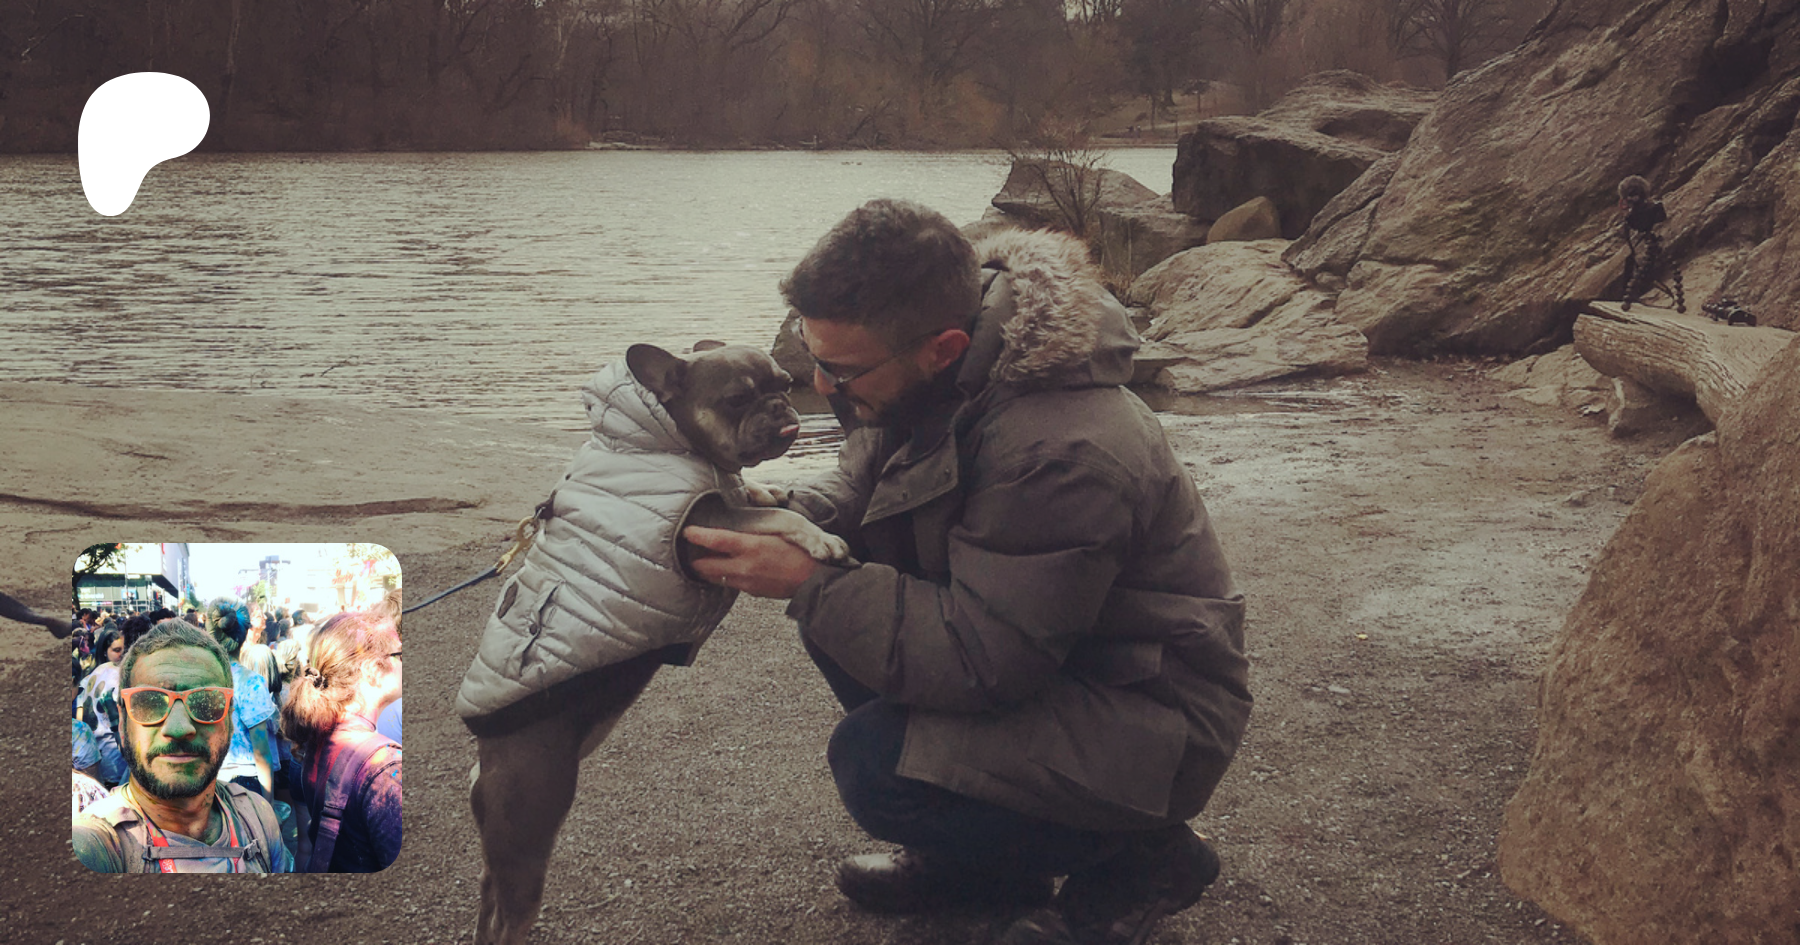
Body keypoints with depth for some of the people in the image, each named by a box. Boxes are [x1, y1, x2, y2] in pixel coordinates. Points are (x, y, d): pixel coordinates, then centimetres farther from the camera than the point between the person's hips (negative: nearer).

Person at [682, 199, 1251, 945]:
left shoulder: (1062, 453, -35)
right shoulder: (932, 379, -8)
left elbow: (982, 660, -32)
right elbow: (861, 484, 8)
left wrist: (811, 584, -31)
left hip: (1148, 724, -9)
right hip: (1033, 651, 9)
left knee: (876, 765, -25)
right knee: (831, 603, -1)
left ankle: (1139, 859, 0)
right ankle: (983, 861, 12)